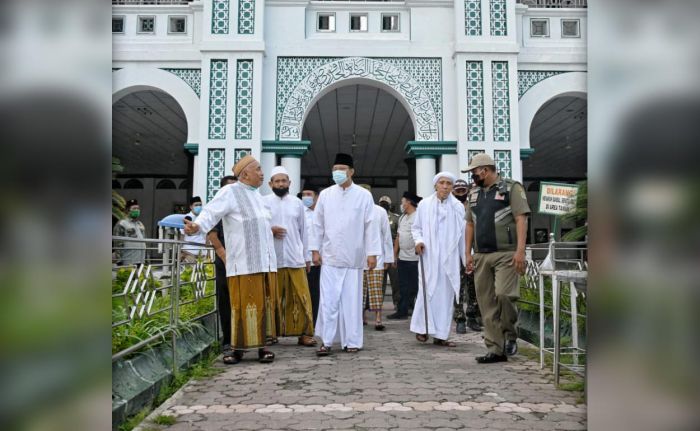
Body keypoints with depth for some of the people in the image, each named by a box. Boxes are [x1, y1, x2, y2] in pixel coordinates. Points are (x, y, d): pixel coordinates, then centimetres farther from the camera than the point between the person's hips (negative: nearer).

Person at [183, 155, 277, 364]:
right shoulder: (229, 192, -5)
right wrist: (197, 226, -34)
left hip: (265, 261, 7)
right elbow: (211, 213, -18)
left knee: (262, 304, 7)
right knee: (243, 304, -5)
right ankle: (238, 347, 4)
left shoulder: (256, 195, 18)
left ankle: (261, 344, 13)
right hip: (244, 262, -7)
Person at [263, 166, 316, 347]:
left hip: (296, 258, 2)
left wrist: (306, 257, 12)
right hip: (272, 259, -1)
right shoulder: (263, 202, 4)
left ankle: (304, 332, 6)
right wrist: (269, 229, -14)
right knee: (273, 298, 5)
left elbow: (303, 231, 13)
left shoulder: (297, 203, 11)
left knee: (301, 297, -1)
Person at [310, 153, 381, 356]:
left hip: (354, 257, -1)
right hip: (330, 256, 1)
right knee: (329, 300, 0)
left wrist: (372, 253, -5)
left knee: (352, 300, 6)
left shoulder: (364, 195, 0)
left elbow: (370, 225, -1)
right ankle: (326, 341, 8)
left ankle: (352, 341, 16)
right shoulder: (325, 194, 5)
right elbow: (318, 224, 8)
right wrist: (315, 249, 3)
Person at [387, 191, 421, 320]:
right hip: (402, 258, 8)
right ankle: (402, 311, 17)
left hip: (414, 258, -7)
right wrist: (394, 255, 16)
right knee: (403, 287, 11)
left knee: (415, 286, 0)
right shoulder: (402, 218, 16)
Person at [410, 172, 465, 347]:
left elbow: (463, 233, 7)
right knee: (427, 292, -5)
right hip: (429, 256, -1)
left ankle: (440, 334, 11)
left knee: (446, 294, 3)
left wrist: (467, 258, 5)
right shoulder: (424, 204, 4)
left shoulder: (458, 207, 5)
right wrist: (418, 240, -7)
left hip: (449, 258, 2)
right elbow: (416, 227, 12)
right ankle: (422, 328, 11)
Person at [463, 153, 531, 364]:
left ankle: (510, 335, 10)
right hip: (481, 256, 6)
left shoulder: (511, 188, 0)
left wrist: (520, 250, -17)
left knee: (503, 294, -17)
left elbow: (521, 220, -8)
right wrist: (468, 253, 12)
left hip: (505, 254, -6)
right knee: (487, 304, 4)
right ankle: (496, 350, 12)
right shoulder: (474, 194, 18)